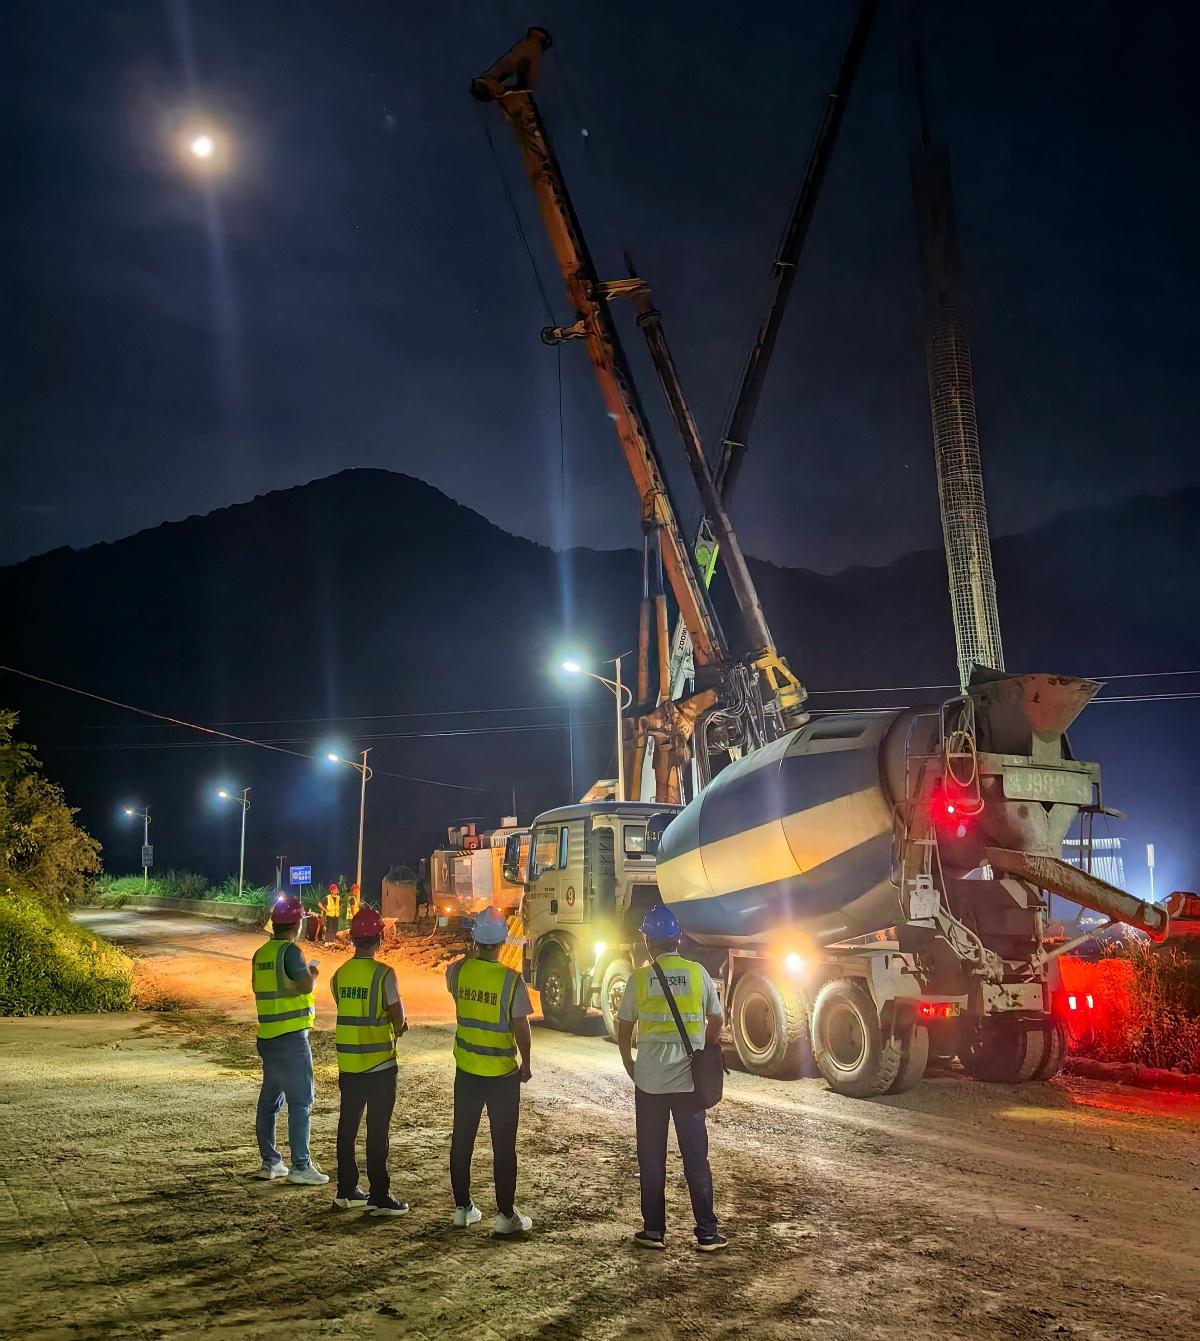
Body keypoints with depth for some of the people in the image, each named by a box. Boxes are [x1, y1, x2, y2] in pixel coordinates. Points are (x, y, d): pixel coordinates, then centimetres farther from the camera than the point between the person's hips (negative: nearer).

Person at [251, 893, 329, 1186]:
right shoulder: (290, 951, -14)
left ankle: (269, 1162, 20)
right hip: (291, 1036, -8)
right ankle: (300, 1165, -4)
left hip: (267, 1035, 8)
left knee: (270, 1098, 13)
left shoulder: (261, 953, 10)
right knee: (300, 1100, -4)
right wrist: (313, 973, -2)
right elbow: (306, 985, -24)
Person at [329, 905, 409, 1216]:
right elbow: (398, 1017, -11)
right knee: (377, 1131, 0)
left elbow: (348, 1011, 9)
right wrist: (395, 1029, 13)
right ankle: (379, 1196, 3)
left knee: (347, 1126, 13)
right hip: (379, 1063, -6)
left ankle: (347, 1191, 22)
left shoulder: (339, 975, 2)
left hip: (348, 1063, 6)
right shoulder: (382, 974, -15)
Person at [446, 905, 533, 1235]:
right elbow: (520, 1027, -13)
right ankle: (506, 1215, 9)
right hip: (502, 1074, -4)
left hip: (466, 1071, 4)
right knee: (504, 1146, 5)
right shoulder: (511, 980, -17)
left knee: (462, 1140, 15)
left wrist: (475, 953, 22)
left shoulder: (458, 971, -6)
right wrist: (526, 1063, 1)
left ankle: (462, 1207, 23)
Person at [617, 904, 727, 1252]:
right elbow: (716, 1022, 6)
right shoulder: (697, 973, -4)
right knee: (696, 1158, 8)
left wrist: (631, 1067, 17)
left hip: (649, 1081, -1)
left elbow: (624, 1032, 1)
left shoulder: (639, 978, -5)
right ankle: (707, 1233, 9)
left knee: (651, 1159, 10)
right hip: (689, 1079, 1)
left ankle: (654, 1230, 15)